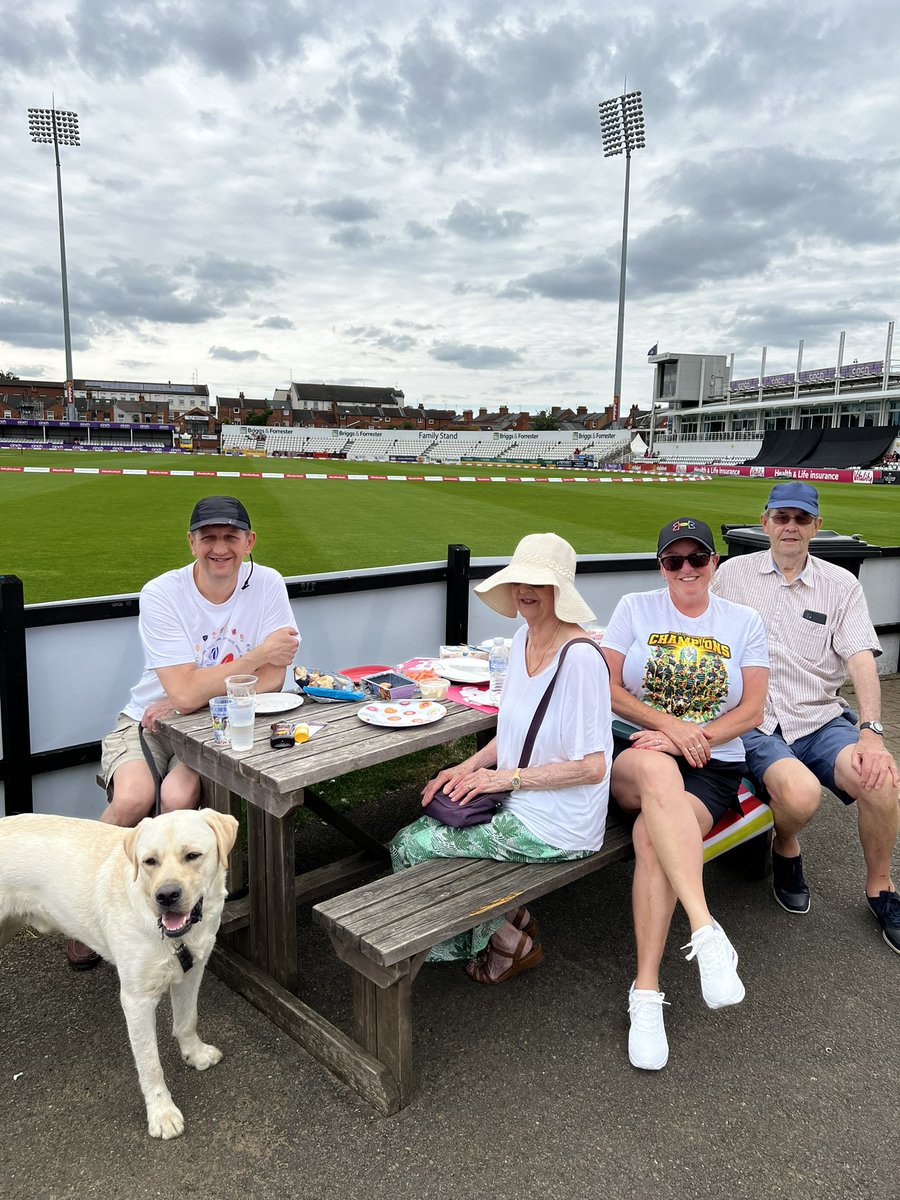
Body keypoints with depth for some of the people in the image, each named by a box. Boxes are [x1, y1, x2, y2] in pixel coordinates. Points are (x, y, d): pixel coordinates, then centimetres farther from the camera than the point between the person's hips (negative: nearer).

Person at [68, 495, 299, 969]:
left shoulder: (266, 584, -10)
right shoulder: (162, 594, -17)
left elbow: (272, 679, -13)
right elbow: (186, 690, -25)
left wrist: (197, 696, -18)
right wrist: (258, 655, -21)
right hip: (149, 718, 0)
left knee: (178, 796, -27)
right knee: (133, 798, -27)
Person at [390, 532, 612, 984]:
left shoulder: (580, 659, -24)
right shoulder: (524, 638, 3)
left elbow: (592, 767, -23)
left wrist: (507, 777, -18)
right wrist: (472, 765, 0)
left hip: (554, 827, -8)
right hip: (518, 801, 9)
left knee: (409, 847, -2)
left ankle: (510, 943, 17)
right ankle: (511, 921, 23)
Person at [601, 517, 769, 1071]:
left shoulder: (744, 622, 11)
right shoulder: (635, 609, 8)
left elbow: (751, 711, 4)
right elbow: (608, 689, 1)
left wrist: (696, 737, -13)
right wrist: (671, 727, -13)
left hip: (712, 764, 1)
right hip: (636, 750, 0)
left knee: (652, 836, -33)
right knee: (658, 771, -40)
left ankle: (646, 992, -26)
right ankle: (707, 932, -43)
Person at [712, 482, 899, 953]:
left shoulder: (841, 585, 7)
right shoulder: (733, 574, 6)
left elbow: (861, 659, -3)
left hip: (820, 718, 2)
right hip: (753, 722, -2)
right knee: (801, 793, -32)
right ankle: (786, 850, 7)